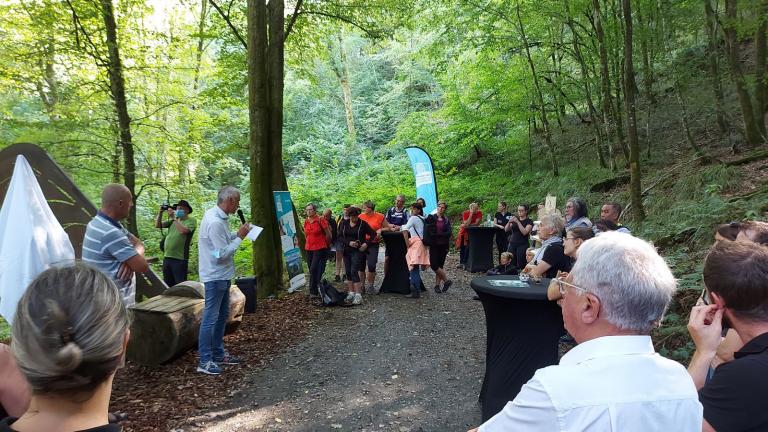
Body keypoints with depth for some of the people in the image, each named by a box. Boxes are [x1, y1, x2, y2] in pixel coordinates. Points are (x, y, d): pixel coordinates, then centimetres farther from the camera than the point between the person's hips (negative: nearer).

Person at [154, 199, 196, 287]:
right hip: (167, 257, 7)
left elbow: (183, 230, -23)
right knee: (167, 285, 16)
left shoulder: (191, 220, -6)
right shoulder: (173, 220, 15)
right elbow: (158, 225, 12)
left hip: (180, 259, -7)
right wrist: (160, 213, -1)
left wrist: (173, 217, -17)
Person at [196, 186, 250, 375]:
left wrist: (238, 233, 3)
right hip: (215, 277, -10)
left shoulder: (218, 216, 5)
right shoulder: (215, 222, -25)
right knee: (210, 318, -1)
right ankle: (205, 361, 9)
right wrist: (240, 237, -18)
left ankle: (218, 354, 30)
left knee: (222, 315, 18)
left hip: (222, 276, 10)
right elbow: (221, 254, -26)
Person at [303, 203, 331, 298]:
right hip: (309, 249, 6)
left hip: (320, 249, -6)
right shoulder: (306, 222, 6)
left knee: (313, 269, -12)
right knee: (312, 270, 9)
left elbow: (328, 234, -4)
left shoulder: (320, 220, -11)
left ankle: (313, 291, -4)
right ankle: (315, 291, 19)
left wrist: (326, 245, 6)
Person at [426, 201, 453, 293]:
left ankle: (437, 285, 12)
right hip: (434, 245, -1)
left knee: (440, 265, 3)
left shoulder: (446, 220, 6)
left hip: (443, 245, 1)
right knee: (434, 264, -11)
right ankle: (447, 280, 4)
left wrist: (438, 234, -19)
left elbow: (449, 233, -6)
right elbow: (425, 228, -3)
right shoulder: (431, 218, 2)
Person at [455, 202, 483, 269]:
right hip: (464, 232, 0)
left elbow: (477, 224, -17)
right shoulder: (465, 213, -18)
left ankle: (465, 262, 0)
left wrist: (466, 225, -19)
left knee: (469, 247, -7)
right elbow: (467, 224, -28)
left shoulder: (479, 213, -13)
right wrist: (471, 214, -30)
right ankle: (461, 262, 10)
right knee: (462, 247, 2)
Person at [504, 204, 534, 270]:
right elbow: (506, 230, 5)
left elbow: (524, 232, -17)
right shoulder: (515, 219, 12)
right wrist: (509, 222, -13)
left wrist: (518, 222, -20)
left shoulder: (529, 221, -1)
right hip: (512, 244, 4)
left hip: (523, 245, -4)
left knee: (521, 265, -9)